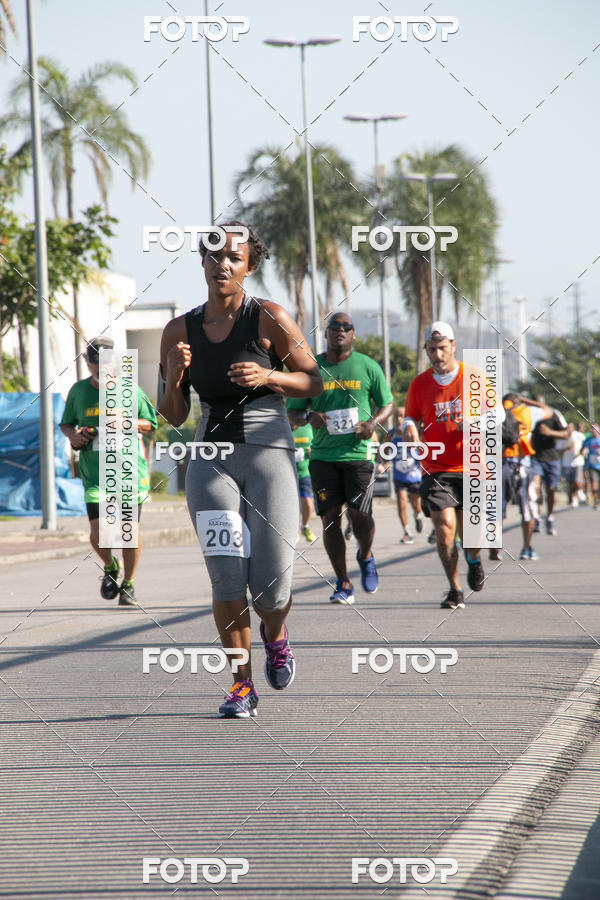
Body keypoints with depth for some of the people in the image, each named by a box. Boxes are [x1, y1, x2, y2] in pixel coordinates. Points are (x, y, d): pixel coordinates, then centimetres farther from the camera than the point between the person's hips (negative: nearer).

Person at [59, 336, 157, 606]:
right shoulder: (79, 391, 7)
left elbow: (151, 423, 9)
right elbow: (66, 424, 21)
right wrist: (73, 435, -3)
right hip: (94, 471, 1)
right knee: (98, 533, -10)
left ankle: (128, 584, 18)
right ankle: (110, 567, 22)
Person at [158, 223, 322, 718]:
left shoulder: (270, 318, -3)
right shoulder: (180, 331, 6)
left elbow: (313, 381, 2)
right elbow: (173, 416, 11)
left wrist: (267, 377, -16)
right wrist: (174, 377, -9)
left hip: (269, 457, -2)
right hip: (211, 459, 2)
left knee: (271, 586, -7)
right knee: (228, 575, -12)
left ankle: (275, 634, 29)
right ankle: (241, 685, 1)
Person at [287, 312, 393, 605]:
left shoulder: (367, 367, 5)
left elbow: (386, 404, 13)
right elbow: (293, 411, 12)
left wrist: (373, 422, -8)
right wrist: (309, 417, -11)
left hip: (358, 452, -1)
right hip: (323, 455, 1)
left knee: (359, 513, -10)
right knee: (330, 516, -4)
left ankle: (366, 556, 25)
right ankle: (343, 584, 7)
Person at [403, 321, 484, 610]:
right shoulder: (419, 384, 5)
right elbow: (410, 416, 14)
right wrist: (409, 428, -10)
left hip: (471, 468, -1)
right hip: (436, 469, 1)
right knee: (444, 529, -12)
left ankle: (473, 560, 35)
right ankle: (454, 590, 4)